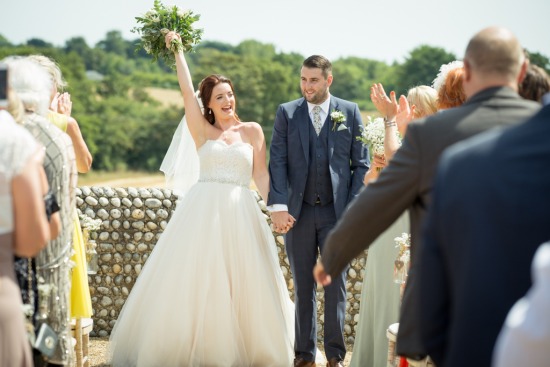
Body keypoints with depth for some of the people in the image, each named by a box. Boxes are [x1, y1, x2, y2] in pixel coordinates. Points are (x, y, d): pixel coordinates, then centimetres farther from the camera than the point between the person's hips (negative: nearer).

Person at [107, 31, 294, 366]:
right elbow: (187, 90, 5)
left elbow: (261, 174, 9)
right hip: (203, 211, 0)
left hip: (241, 213, 0)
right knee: (194, 281, -1)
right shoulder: (203, 130, 9)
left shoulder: (252, 130, 11)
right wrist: (177, 50, 10)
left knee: (242, 283, 1)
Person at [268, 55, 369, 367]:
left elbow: (362, 164, 3)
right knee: (303, 287, 8)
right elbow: (277, 162, -1)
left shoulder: (350, 112, 4)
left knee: (336, 286, 4)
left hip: (337, 212, -1)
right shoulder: (286, 113, 5)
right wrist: (278, 206, -12)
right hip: (298, 212, 1)